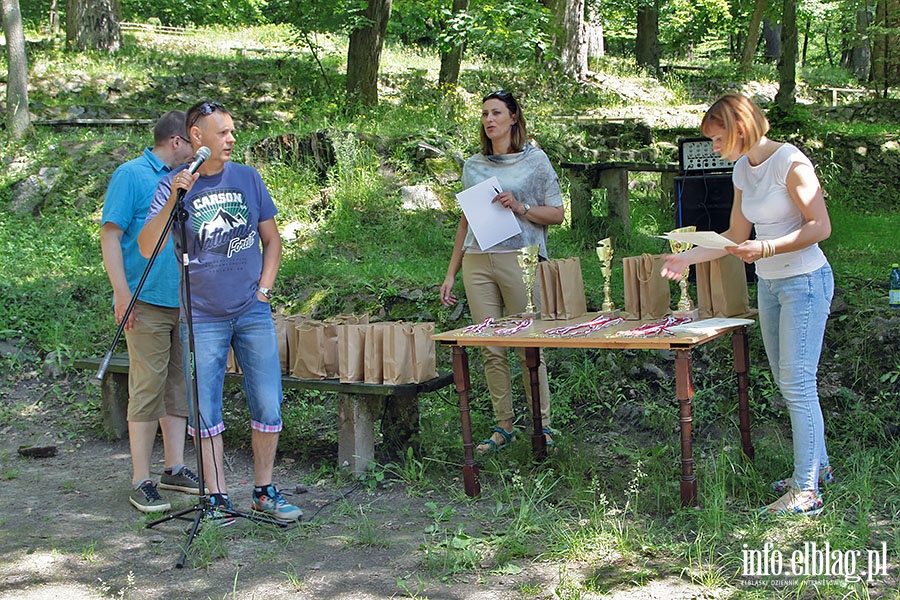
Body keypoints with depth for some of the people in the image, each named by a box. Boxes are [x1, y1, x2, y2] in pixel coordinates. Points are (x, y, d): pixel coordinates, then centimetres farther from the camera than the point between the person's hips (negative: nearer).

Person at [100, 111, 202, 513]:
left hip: (184, 301, 8)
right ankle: (141, 482, -2)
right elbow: (110, 236, -9)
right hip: (148, 301, -7)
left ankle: (175, 469, 20)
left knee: (179, 385, 11)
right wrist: (122, 294, -16)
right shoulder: (131, 175, -5)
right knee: (147, 389, -7)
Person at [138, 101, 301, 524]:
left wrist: (263, 289, 5)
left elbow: (272, 240, 15)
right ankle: (218, 497, 10)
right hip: (202, 318, -2)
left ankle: (264, 492, 15)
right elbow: (147, 248, -14)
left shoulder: (248, 179, 6)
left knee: (268, 406, 2)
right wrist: (172, 200, -26)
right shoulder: (174, 186, -3)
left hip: (253, 314, 2)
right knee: (205, 411, 0)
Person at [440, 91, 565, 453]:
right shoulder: (473, 166, 16)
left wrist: (519, 207, -12)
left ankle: (542, 426, 8)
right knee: (491, 349, 3)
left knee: (529, 347, -3)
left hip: (520, 259, -4)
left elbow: (557, 214, 4)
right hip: (477, 262, 4)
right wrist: (450, 274, 16)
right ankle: (503, 427, 11)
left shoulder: (535, 161, 6)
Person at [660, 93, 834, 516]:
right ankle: (817, 466, 26)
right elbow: (736, 235, 16)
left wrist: (766, 249, -26)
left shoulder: (790, 162, -15)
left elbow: (820, 227, -18)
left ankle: (806, 490, -5)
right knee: (787, 383, 13)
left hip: (804, 282, -9)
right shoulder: (742, 170, 9)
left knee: (797, 384, -9)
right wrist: (688, 258, 10)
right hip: (769, 284, 9)